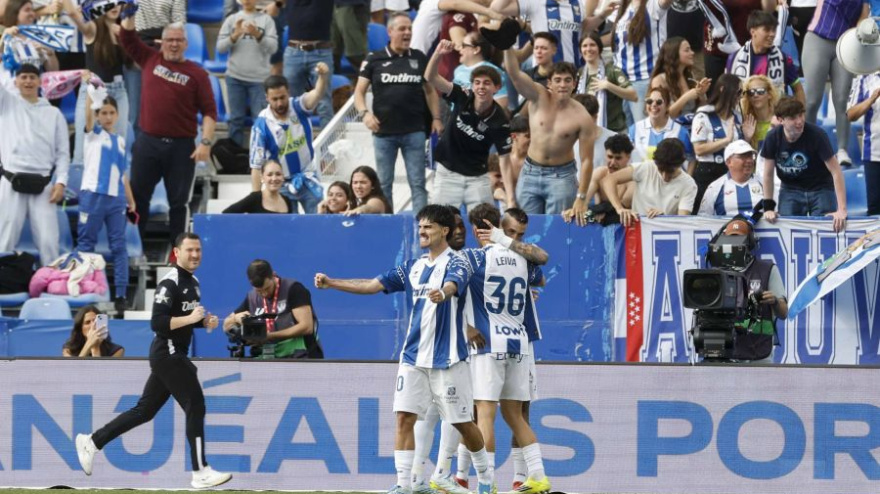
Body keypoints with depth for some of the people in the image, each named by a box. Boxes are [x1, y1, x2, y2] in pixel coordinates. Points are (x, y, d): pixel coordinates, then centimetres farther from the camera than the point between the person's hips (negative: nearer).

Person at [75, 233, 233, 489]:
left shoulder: (193, 282, 14)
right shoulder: (170, 283, -16)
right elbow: (157, 323, -23)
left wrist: (205, 322, 7)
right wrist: (190, 318, -28)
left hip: (173, 356, 10)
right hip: (167, 354, -10)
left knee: (145, 410, 13)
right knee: (195, 406, -11)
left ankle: (92, 441, 21)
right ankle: (200, 472, -8)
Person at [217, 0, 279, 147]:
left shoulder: (266, 20, 2)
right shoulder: (232, 19, 6)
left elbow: (273, 48, -4)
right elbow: (220, 47, 2)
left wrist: (258, 35, -20)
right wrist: (235, 36, -15)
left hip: (260, 78, -1)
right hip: (235, 77, 2)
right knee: (236, 119, 4)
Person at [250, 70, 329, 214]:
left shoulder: (298, 107, -11)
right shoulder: (262, 124, -17)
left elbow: (317, 93, -32)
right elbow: (256, 164, -15)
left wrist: (323, 76, -55)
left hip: (308, 178, 2)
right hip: (283, 184, -2)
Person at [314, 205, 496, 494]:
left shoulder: (456, 264, -8)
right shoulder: (414, 267, 11)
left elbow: (452, 286, -30)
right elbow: (373, 286, 10)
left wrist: (442, 293, -54)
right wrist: (331, 283, 2)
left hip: (447, 359, -5)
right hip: (414, 357, 5)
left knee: (462, 422, 3)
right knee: (404, 416, -6)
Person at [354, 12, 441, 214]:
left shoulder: (419, 58, 9)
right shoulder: (375, 60, 3)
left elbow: (430, 90, 16)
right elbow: (359, 91, 3)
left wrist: (436, 118, 5)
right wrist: (364, 113, -15)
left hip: (414, 131, 1)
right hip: (384, 131, -1)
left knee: (418, 183, 0)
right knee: (383, 184, 6)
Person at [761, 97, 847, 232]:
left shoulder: (816, 135, -23)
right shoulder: (773, 138, -14)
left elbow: (836, 172, -23)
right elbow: (768, 174, -2)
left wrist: (842, 210, -28)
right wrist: (768, 207, -7)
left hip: (820, 189, -2)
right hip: (790, 189, 2)